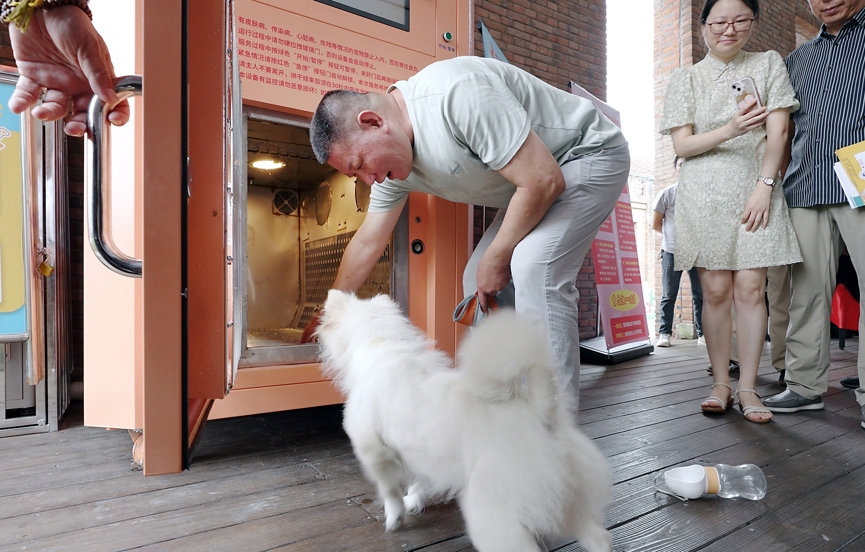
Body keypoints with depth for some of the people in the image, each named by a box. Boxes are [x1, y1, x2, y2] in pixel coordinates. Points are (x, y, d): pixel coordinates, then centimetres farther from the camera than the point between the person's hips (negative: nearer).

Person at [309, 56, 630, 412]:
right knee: (479, 281, 3)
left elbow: (543, 181, -32)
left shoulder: (456, 93, -33)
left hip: (589, 153, -8)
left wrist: (495, 259, -19)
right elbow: (367, 242, 6)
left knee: (533, 266, -29)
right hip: (530, 185, 8)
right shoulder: (392, 161, -5)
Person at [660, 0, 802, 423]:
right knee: (716, 290, -3)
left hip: (755, 189, 1)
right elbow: (682, 145, 0)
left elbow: (777, 133, 4)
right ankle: (720, 384, 5)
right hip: (704, 195, 0)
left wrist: (764, 186, -8)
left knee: (751, 288, -6)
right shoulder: (686, 79, 9)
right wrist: (730, 130, -17)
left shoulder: (769, 64, 12)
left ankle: (748, 388, 1)